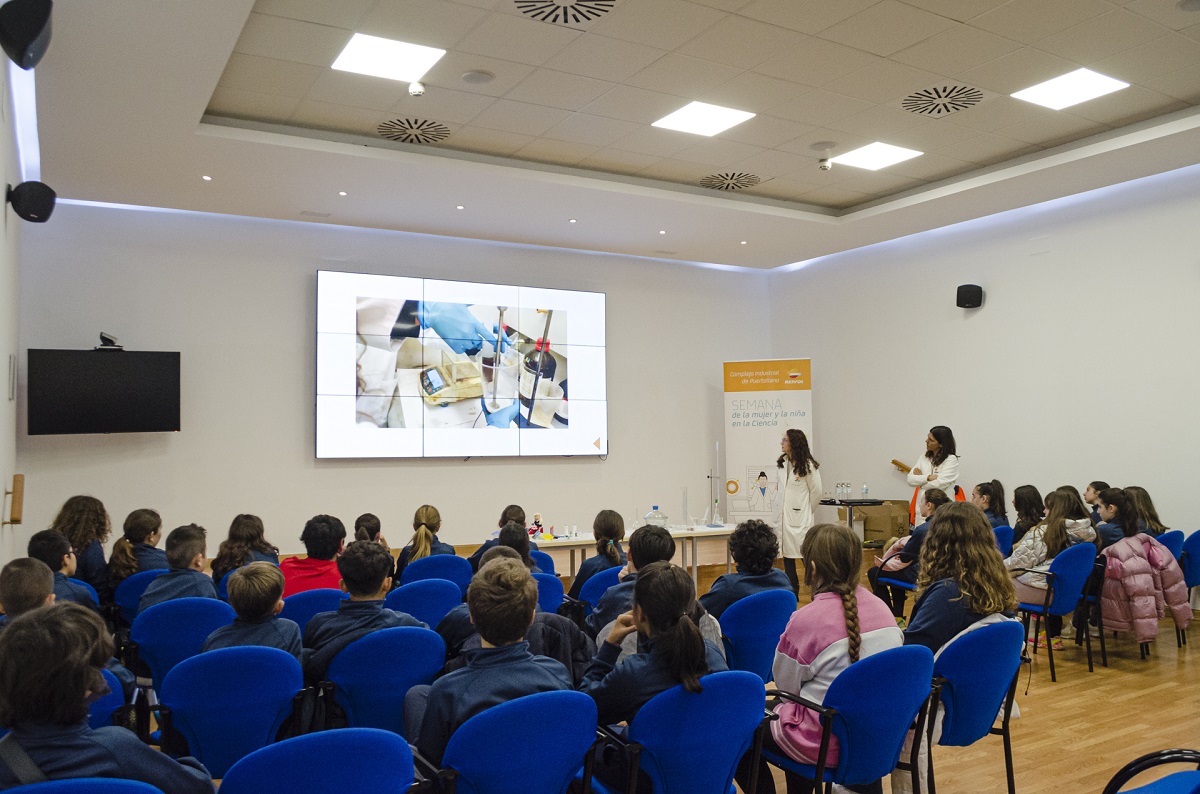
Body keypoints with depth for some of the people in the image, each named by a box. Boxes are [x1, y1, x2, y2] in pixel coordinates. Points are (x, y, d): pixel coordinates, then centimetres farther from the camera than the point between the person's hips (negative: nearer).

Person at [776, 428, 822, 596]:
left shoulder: (808, 465, -11)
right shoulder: (782, 463, 7)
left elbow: (816, 492, -3)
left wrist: (807, 512, 6)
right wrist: (782, 511, 12)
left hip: (801, 517, -7)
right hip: (784, 517, 7)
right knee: (787, 556, 12)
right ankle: (792, 593, 23)